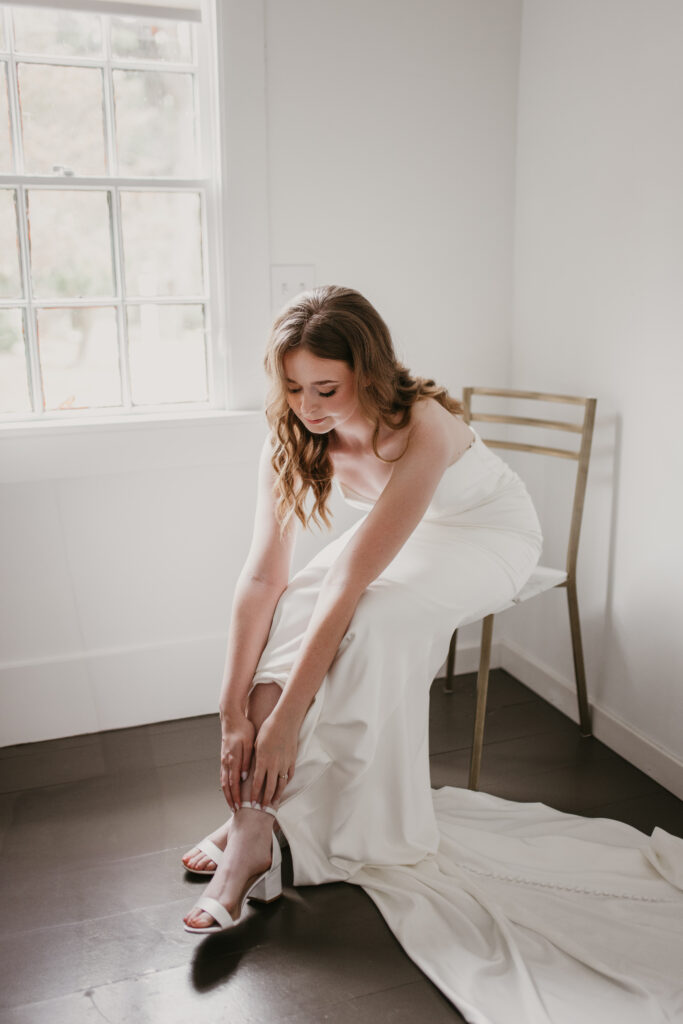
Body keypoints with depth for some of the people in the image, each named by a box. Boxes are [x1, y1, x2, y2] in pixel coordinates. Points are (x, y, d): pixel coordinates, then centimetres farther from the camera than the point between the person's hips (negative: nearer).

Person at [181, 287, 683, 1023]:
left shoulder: (422, 429, -38)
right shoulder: (291, 439, -20)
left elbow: (349, 587, -41)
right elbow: (262, 578, -22)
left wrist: (285, 721, -37)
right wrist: (235, 716, -24)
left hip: (490, 531, -5)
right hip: (402, 532, 5)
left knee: (378, 619, -33)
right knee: (293, 608, -23)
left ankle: (258, 822, -19)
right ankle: (254, 821, -18)